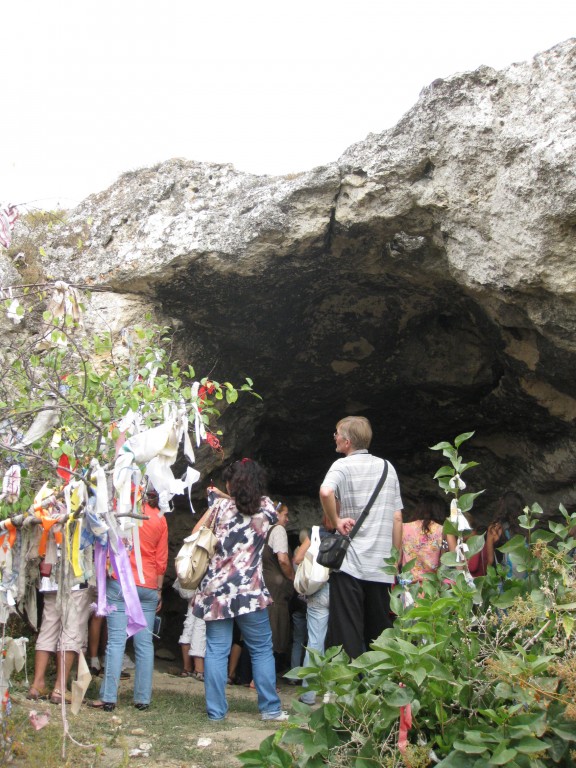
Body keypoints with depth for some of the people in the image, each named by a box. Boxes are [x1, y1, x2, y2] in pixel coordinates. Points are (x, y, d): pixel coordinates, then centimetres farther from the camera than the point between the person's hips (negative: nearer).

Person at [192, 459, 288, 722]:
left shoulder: (221, 507, -1)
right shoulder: (266, 508, 3)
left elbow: (194, 537, 5)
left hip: (215, 591, 0)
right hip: (250, 592, 0)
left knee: (216, 651, 4)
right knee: (262, 650, 10)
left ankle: (216, 710, 6)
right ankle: (270, 708, 13)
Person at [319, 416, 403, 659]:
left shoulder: (343, 465, -5)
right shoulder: (387, 467, 11)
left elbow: (326, 491, -28)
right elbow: (397, 518, 10)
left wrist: (336, 521, -13)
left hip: (349, 563, -5)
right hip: (380, 566, 5)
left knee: (348, 636, -2)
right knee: (380, 633, 12)